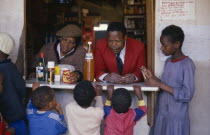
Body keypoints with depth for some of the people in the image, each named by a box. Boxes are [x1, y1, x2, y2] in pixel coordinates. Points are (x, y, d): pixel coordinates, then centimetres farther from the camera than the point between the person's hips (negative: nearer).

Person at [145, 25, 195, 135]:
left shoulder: (187, 64, -16)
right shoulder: (168, 61, 7)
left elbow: (187, 95, -21)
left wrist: (159, 84, -22)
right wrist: (153, 78, -2)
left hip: (176, 118, -7)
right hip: (161, 114, 7)